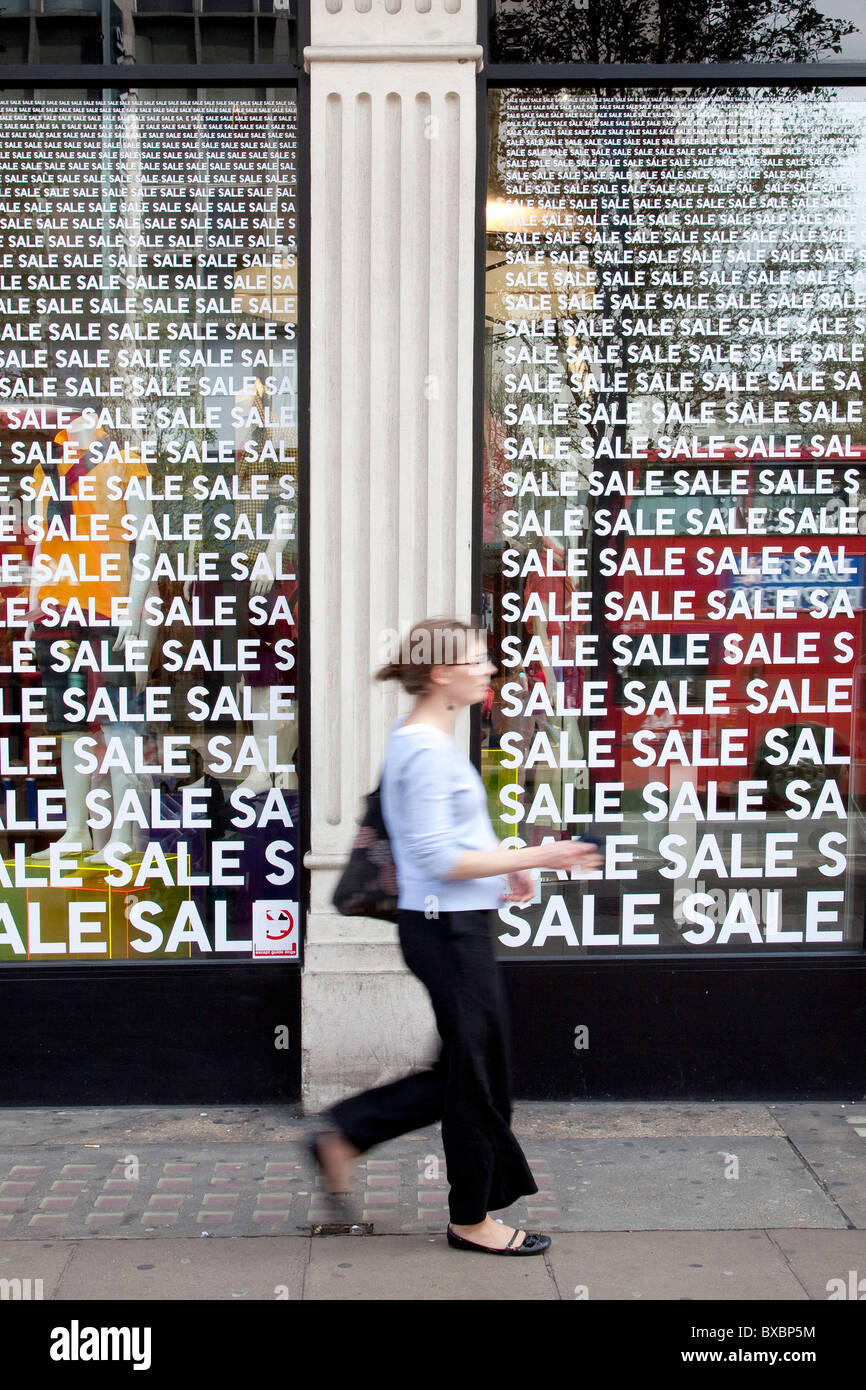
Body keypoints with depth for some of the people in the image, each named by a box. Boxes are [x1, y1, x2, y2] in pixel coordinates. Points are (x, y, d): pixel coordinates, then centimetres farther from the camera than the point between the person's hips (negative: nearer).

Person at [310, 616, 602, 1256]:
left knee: (468, 1066, 18)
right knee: (476, 1071, 5)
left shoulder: (423, 737, 11)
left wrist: (502, 867, 14)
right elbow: (440, 861, -23)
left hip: (454, 924, 10)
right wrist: (538, 857, -22)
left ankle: (346, 1133, 26)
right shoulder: (427, 752, -20)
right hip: (449, 931, -10)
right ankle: (471, 1217, 22)